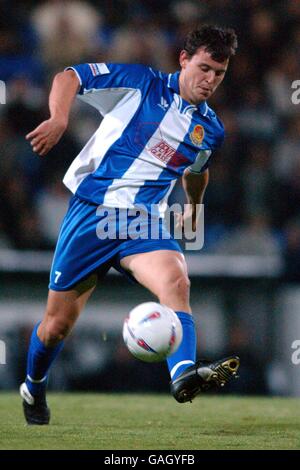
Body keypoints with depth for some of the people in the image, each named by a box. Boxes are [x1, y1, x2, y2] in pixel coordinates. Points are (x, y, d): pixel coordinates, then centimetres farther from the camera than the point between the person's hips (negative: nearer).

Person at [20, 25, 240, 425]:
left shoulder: (210, 130, 11)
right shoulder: (140, 83, -3)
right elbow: (69, 77, -6)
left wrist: (193, 209, 45)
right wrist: (59, 119, -23)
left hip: (145, 222, 3)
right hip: (91, 211, -3)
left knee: (175, 280, -31)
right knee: (57, 325, 5)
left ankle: (185, 375, -51)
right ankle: (34, 389, 35)